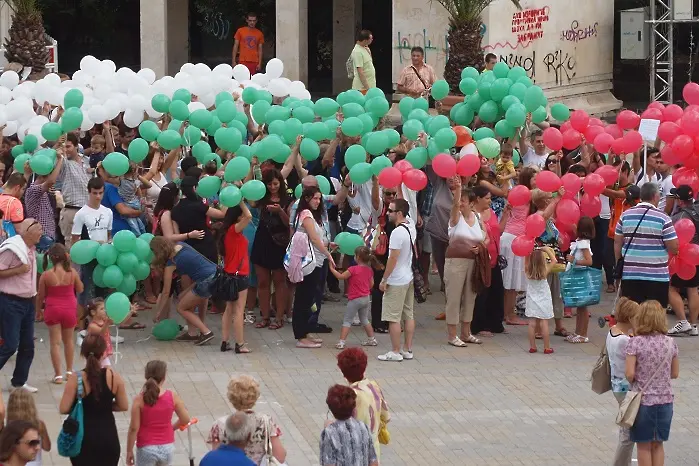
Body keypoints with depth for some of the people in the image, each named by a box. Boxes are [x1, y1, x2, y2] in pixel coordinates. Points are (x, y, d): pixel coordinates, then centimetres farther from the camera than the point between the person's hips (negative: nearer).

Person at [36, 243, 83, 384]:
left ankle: (58, 375, 1)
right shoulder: (72, 272, -9)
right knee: (68, 340, 20)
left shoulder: (46, 275, -11)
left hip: (52, 310, -2)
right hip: (69, 309, 2)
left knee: (55, 342, 4)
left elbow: (40, 297, -2)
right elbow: (80, 289, 8)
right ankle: (69, 370, 29)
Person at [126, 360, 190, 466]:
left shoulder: (139, 400, -14)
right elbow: (185, 419, 1)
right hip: (167, 448, 3)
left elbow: (134, 428, -12)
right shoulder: (173, 397, -8)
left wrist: (129, 451, -2)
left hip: (146, 449, -3)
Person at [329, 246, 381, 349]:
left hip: (355, 299, -6)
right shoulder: (369, 270, 2)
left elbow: (340, 276, -14)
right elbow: (371, 284, 11)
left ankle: (341, 342, -9)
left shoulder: (353, 269, -18)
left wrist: (332, 269, -2)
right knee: (364, 320, 23)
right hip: (366, 298, 6)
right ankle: (372, 339, 26)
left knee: (347, 321, -2)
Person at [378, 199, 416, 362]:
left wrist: (384, 280, -15)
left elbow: (393, 258, -20)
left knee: (393, 318, -2)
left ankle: (395, 352, 0)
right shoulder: (411, 228, 1)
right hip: (409, 278, 9)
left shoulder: (397, 233, -21)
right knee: (408, 315, 12)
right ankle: (408, 350, 16)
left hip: (396, 281, -9)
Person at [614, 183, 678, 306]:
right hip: (657, 276, -4)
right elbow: (673, 247, -10)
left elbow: (617, 243, 9)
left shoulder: (625, 215, 3)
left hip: (629, 274, 4)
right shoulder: (663, 218, -10)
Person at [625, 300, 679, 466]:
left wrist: (634, 383, 4)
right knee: (658, 444, 16)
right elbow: (675, 373, 5)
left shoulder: (636, 343, -14)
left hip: (643, 400, -3)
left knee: (643, 445, 10)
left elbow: (630, 374, -17)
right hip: (665, 400, 3)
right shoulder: (670, 343, -2)